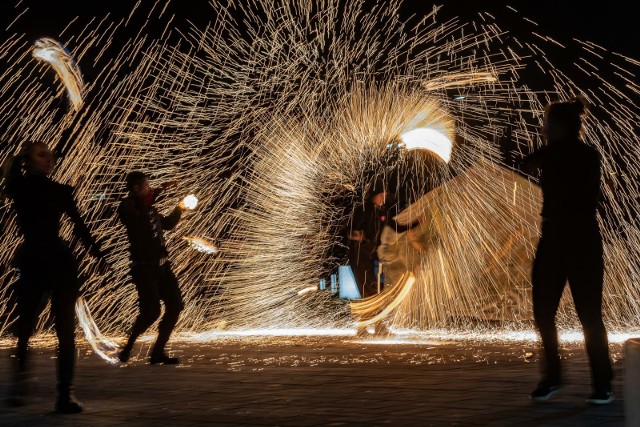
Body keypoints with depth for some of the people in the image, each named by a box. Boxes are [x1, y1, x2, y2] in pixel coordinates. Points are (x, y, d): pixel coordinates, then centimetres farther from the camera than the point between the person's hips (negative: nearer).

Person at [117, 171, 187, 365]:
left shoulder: (149, 209, 17)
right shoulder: (127, 206, -6)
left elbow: (167, 224, 36)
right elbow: (138, 213, -32)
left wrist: (179, 209, 23)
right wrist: (157, 192, -24)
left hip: (161, 265, 8)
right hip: (144, 267, -8)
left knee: (175, 306, 4)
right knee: (151, 311, -15)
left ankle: (158, 352, 10)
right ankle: (127, 348, 4)